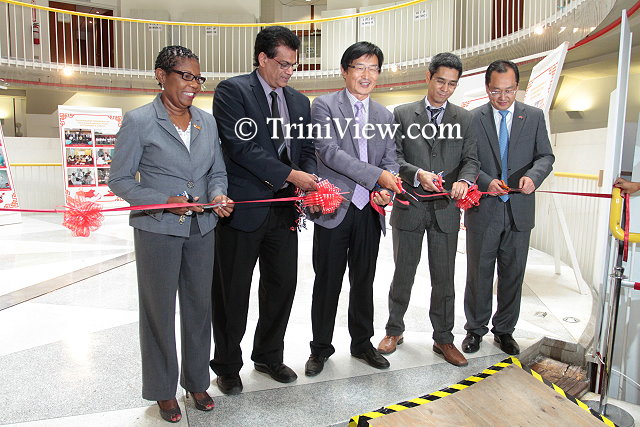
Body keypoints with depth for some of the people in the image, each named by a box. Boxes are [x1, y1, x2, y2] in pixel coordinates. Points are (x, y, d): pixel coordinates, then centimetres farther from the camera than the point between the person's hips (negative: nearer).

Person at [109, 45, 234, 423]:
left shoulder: (207, 122, 7)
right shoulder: (139, 121, -7)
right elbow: (120, 179, -5)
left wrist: (219, 195, -9)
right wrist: (164, 202, -18)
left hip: (202, 229, 4)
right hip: (158, 230, -4)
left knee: (200, 306, 13)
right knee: (159, 310, 9)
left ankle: (197, 381, 34)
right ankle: (163, 389, 30)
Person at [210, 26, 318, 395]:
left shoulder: (300, 101, 14)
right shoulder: (232, 91, -5)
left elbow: (307, 150, 14)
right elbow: (241, 146, -17)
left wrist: (311, 181, -7)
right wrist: (291, 175, -18)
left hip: (284, 208, 6)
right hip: (244, 207, -5)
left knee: (283, 286, 13)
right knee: (233, 292, 8)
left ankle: (269, 356, 36)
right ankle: (227, 366, 29)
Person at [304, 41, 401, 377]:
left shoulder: (385, 115, 14)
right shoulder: (324, 106, -2)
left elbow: (390, 160, 12)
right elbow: (329, 152, -14)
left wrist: (385, 190, -9)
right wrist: (377, 176, -18)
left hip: (369, 211, 5)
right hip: (334, 208, -4)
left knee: (364, 281, 15)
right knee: (327, 282, 7)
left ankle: (362, 343, 33)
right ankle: (321, 347, 25)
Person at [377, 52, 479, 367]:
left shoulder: (464, 119, 9)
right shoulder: (402, 114, 3)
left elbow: (471, 160, 3)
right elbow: (393, 156, -4)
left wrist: (464, 180, -19)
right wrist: (418, 174, -22)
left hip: (445, 210, 2)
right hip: (409, 207, -1)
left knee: (444, 278, 9)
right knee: (403, 273, 11)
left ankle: (443, 339, 25)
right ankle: (394, 330, 30)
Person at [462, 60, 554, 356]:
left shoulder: (534, 116, 5)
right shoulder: (472, 119, -1)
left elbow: (546, 156, 4)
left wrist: (533, 176, -18)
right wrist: (486, 181, -20)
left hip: (519, 210, 2)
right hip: (483, 209, -2)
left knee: (513, 274, 12)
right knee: (479, 273, 9)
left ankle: (504, 329, 30)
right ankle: (475, 329, 26)